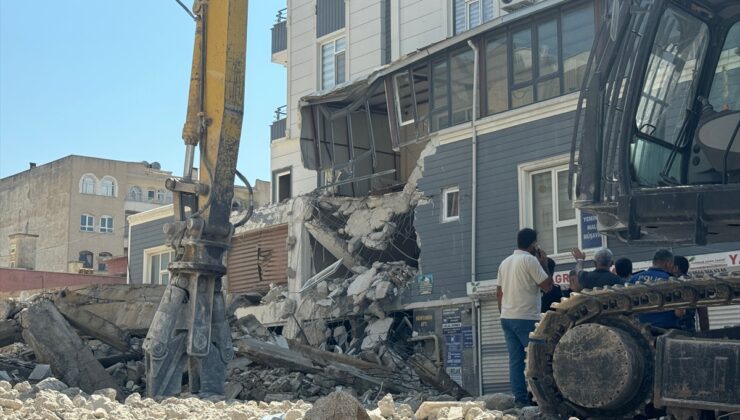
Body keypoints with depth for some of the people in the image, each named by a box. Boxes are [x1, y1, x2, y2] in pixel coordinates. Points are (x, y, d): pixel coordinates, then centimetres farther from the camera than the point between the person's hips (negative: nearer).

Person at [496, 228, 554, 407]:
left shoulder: (505, 262, 15)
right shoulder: (530, 260, -8)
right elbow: (547, 286, -9)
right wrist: (544, 264, 3)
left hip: (506, 318, 7)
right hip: (526, 318, -7)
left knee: (515, 360, 4)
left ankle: (520, 398, 3)